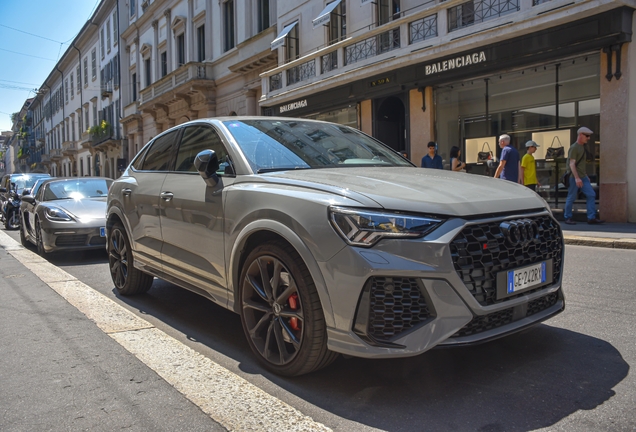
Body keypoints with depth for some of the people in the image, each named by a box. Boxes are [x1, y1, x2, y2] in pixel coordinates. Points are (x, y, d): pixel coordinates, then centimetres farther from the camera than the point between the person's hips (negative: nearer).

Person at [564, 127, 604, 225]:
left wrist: (586, 176, 23)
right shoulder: (574, 147, -10)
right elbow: (572, 164, -17)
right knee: (571, 198, -1)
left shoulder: (583, 147, 17)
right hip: (574, 177, -8)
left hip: (583, 177, 8)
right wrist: (576, 178, -23)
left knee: (591, 195, 0)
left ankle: (591, 218, 1)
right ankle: (567, 218, 9)